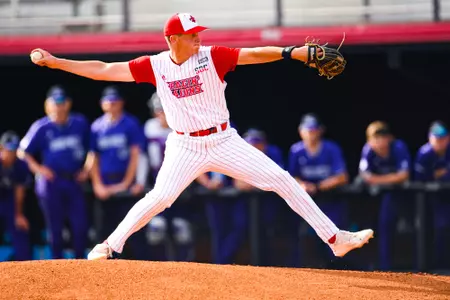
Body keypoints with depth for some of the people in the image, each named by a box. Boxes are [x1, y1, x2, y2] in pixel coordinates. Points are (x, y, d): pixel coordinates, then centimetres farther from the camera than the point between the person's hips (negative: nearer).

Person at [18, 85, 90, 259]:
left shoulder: (80, 124, 2)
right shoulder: (41, 127, -5)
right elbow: (23, 152, 2)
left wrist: (86, 169, 4)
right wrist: (39, 169, -7)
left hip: (74, 182, 2)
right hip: (51, 184, -2)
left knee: (80, 225, -5)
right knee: (55, 227, 4)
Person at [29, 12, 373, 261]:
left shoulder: (212, 57, -8)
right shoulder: (155, 66, -6)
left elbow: (254, 54, -19)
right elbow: (103, 70, -3)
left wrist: (292, 52, -35)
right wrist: (53, 62, -5)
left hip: (225, 142, 1)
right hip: (185, 147, 0)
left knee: (282, 180, -5)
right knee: (159, 197, -14)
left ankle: (334, 238, 0)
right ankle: (109, 246, 4)